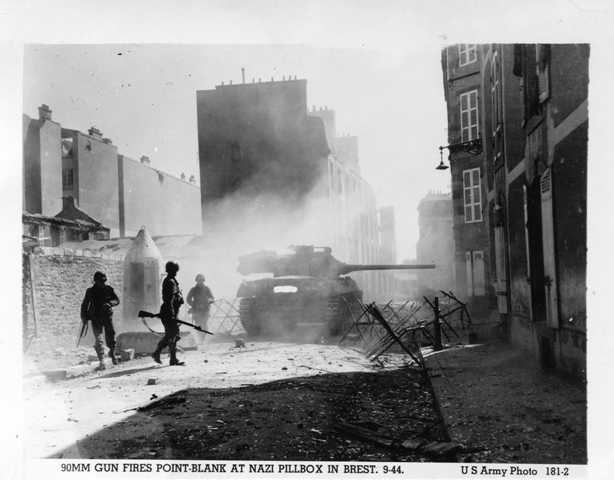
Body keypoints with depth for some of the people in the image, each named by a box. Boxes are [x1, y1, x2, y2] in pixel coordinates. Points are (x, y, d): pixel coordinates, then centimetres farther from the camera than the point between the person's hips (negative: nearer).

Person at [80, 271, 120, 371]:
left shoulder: (109, 289, 2)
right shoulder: (90, 291, 0)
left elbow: (117, 300, 2)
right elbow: (84, 305, 8)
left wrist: (110, 303, -19)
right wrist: (84, 317, 0)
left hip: (107, 316, 1)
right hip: (96, 318, -1)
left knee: (110, 336, -2)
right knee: (98, 340, -10)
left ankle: (112, 353, 31)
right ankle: (101, 362, -9)